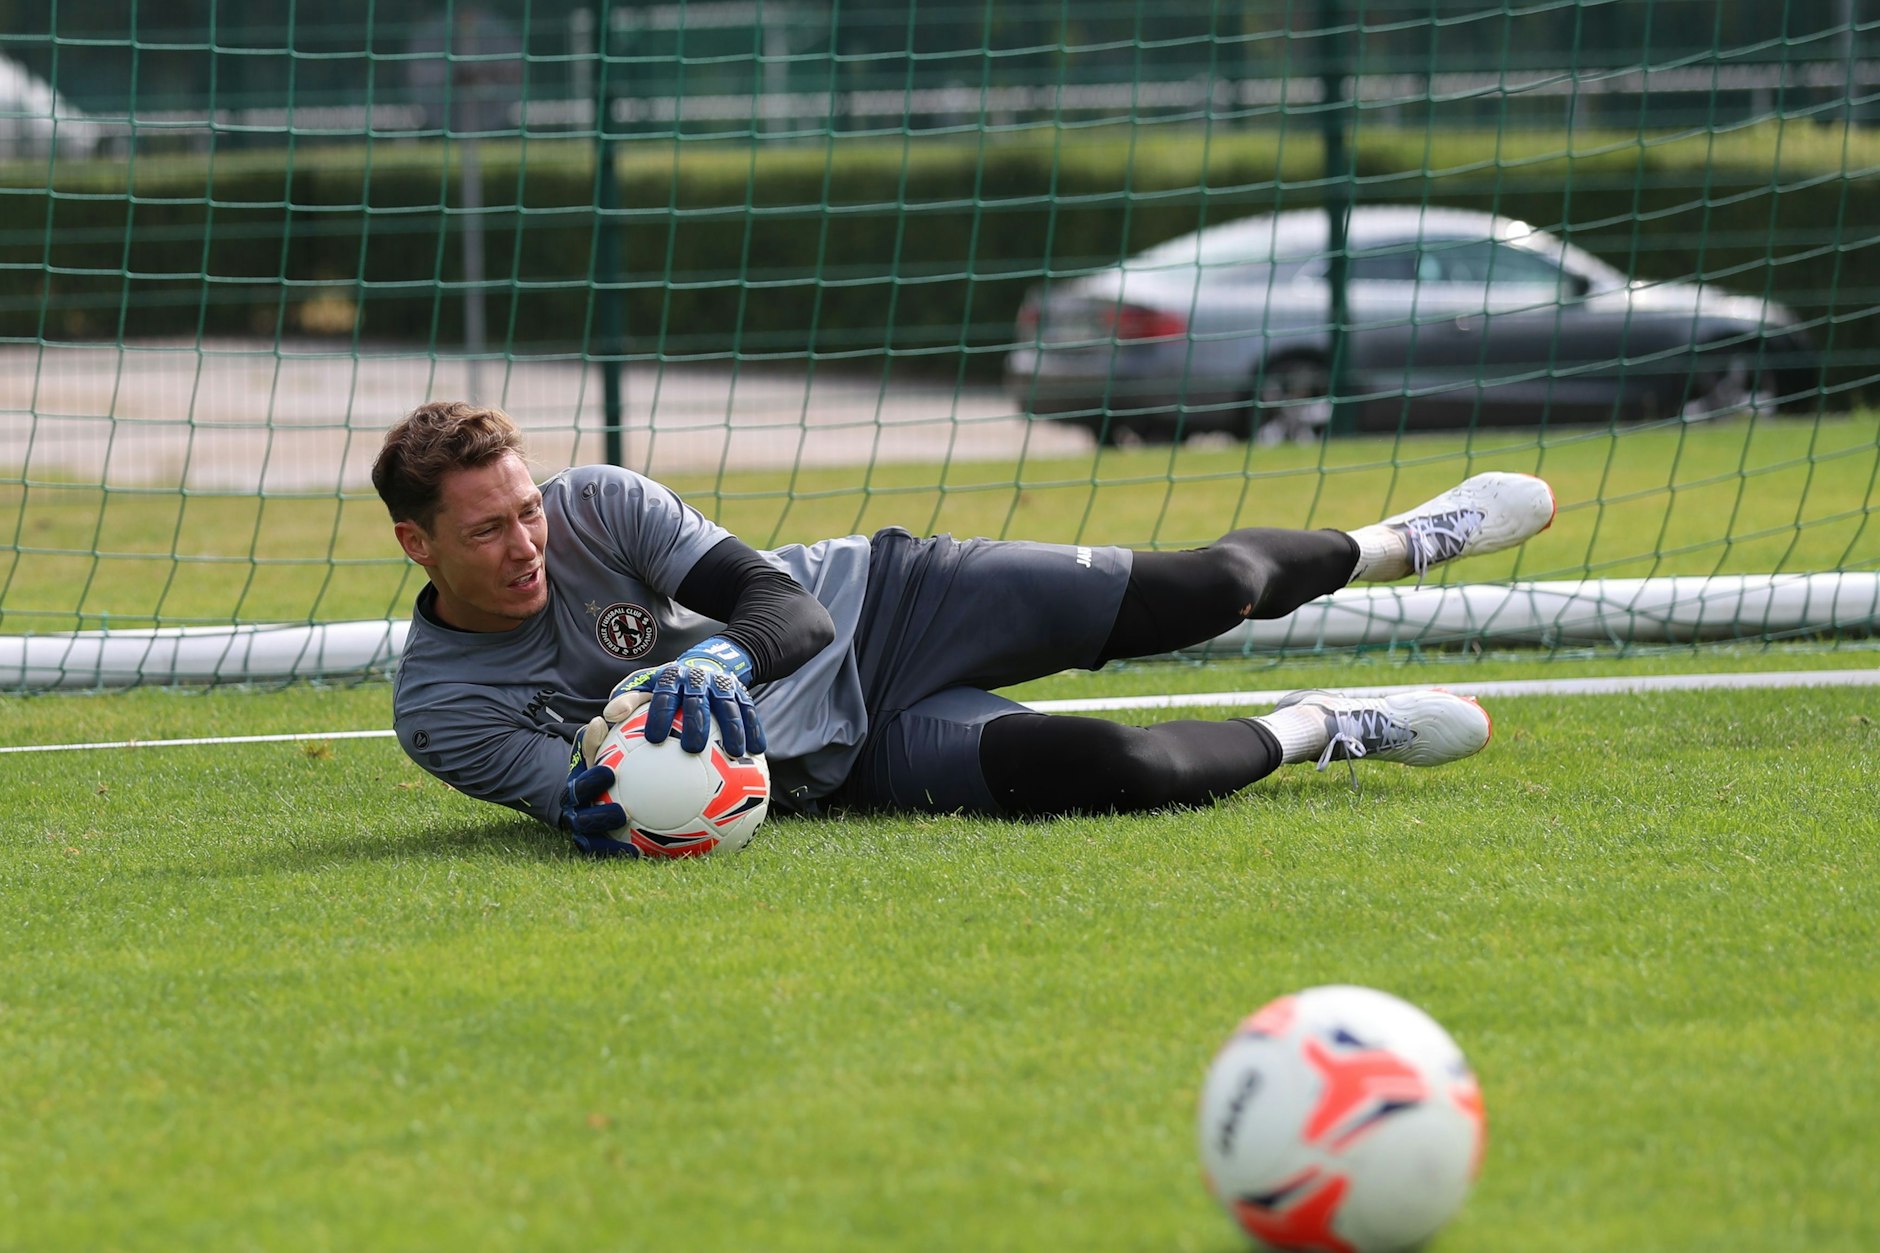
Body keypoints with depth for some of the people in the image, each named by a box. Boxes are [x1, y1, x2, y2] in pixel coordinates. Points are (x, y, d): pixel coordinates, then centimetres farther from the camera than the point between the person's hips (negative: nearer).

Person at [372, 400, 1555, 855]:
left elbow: (787, 608, -20)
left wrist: (708, 665, -43)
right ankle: (1314, 731, 7)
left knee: (1197, 591, -11)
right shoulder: (441, 710, -16)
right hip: (843, 760, -1)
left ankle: (1398, 543, 24)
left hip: (874, 602, 1)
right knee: (1119, 771, -26)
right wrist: (607, 788, -44)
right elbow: (594, 816, -18)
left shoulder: (595, 505, -16)